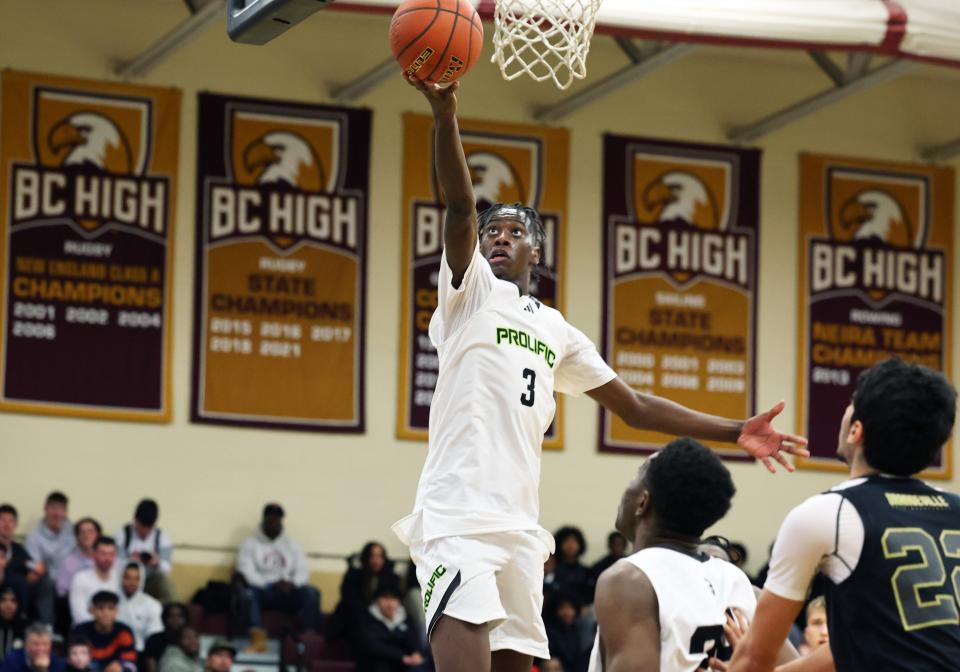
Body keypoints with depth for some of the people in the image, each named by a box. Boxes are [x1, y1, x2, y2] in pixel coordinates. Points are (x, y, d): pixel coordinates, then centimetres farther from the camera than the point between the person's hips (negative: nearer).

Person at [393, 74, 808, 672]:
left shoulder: (557, 332, 23)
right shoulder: (470, 292, 6)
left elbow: (634, 406, 25)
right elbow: (461, 208, -11)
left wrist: (734, 432, 19)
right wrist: (445, 117, -28)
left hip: (519, 526, 7)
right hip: (458, 517, -6)